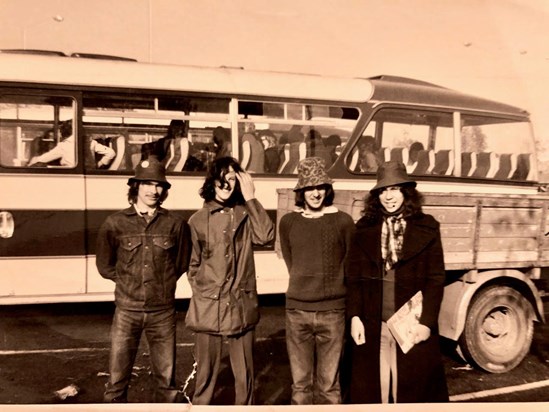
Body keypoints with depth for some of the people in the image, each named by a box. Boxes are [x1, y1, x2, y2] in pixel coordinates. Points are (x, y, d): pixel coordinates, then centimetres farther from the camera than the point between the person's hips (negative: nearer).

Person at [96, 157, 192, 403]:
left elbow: (182, 263, 12)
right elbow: (105, 266, 10)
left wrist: (162, 282, 7)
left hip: (163, 311, 1)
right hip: (127, 310, 0)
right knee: (117, 380, 5)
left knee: (166, 380, 10)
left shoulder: (175, 224, -2)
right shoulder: (115, 224, -3)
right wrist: (129, 281, 7)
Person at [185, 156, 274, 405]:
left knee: (244, 376, 10)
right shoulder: (198, 220, 4)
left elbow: (266, 236, -18)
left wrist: (250, 198, -13)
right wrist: (201, 291, 6)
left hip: (242, 307, 0)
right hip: (208, 307, 0)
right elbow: (193, 264, 14)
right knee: (206, 376, 9)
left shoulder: (246, 214, 2)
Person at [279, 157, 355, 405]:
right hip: (297, 311, 2)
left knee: (329, 385, 5)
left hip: (333, 311, -1)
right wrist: (305, 287, 8)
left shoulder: (343, 221, -1)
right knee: (300, 384, 10)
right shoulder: (288, 222, 4)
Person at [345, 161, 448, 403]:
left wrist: (426, 322, -10)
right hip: (372, 326, 2)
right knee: (370, 389, 11)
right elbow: (353, 277, 4)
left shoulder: (426, 228, 1)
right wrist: (354, 316, -4)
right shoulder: (365, 228, 6)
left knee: (412, 388, 8)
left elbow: (436, 279, -3)